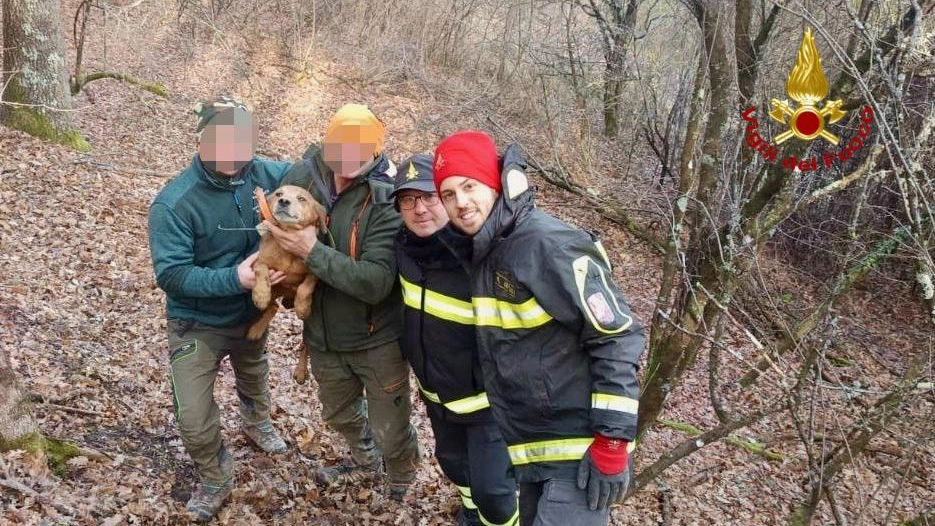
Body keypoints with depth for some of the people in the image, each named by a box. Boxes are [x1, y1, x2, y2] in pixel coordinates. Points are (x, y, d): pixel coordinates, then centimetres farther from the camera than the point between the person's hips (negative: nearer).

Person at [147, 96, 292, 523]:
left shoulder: (263, 174, -17)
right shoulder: (173, 203, -29)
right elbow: (171, 274, -30)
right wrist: (233, 278, -43)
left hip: (253, 313, 4)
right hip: (197, 324, -4)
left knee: (254, 378, 32)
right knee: (194, 419, -4)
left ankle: (256, 422, 65)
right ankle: (216, 480, 27)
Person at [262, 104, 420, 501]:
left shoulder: (387, 200, -25)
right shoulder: (305, 175, -12)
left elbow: (375, 283, -33)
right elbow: (273, 223, 5)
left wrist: (312, 252, -35)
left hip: (376, 339, -5)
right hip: (323, 336, 5)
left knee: (390, 431, 14)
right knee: (339, 413, 29)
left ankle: (403, 490, 46)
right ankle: (365, 461, 60)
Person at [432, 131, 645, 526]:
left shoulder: (548, 245, -20)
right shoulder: (483, 252, 7)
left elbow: (618, 337, -21)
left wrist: (611, 443, -22)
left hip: (579, 449, -8)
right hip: (531, 449, 9)